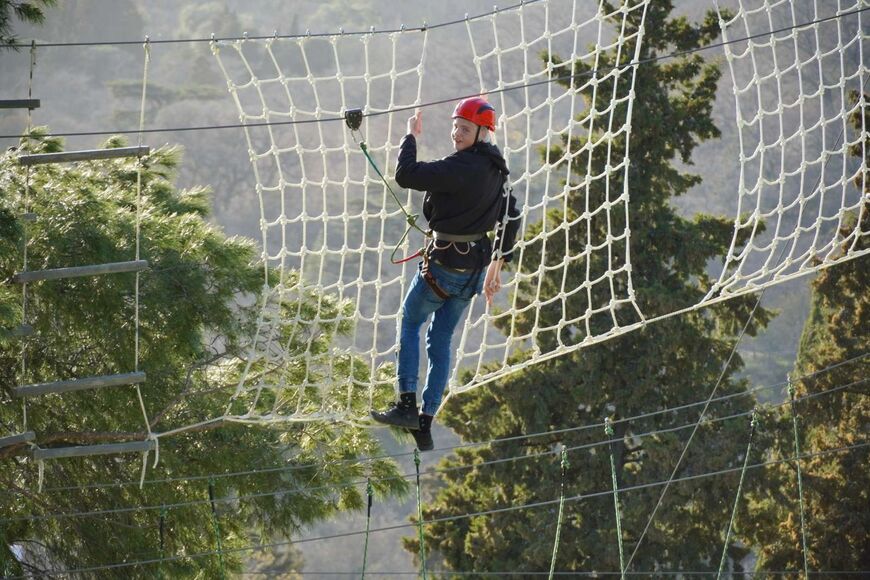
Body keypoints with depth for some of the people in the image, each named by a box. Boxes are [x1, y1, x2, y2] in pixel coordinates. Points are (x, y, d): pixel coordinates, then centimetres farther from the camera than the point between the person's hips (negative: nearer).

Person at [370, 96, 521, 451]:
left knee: (410, 322, 15)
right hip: (475, 269, 8)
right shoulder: (495, 170, 6)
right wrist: (497, 264, 23)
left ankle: (407, 405, 5)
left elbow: (406, 175, -25)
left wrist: (411, 136, -10)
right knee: (441, 342, 14)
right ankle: (425, 424, 16)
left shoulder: (460, 167, -23)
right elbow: (511, 219, 16)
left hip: (444, 266, -8)